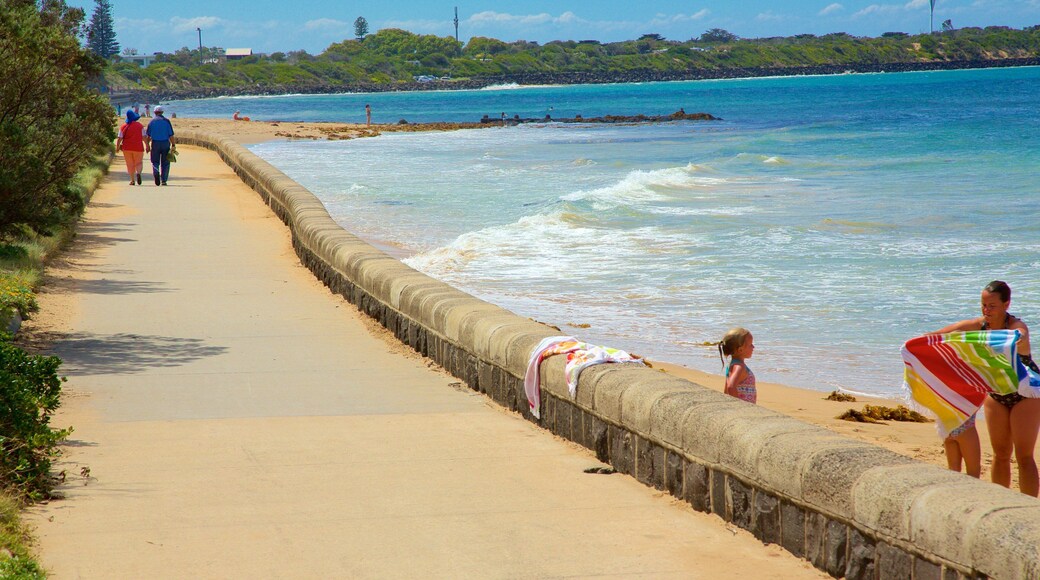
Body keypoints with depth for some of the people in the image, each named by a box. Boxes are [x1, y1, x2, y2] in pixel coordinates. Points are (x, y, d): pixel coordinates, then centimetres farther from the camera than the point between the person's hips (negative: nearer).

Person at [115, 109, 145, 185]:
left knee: (130, 164, 9)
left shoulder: (123, 127, 0)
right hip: (138, 148, -1)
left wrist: (117, 147, 9)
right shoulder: (140, 126, -2)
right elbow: (144, 137, -4)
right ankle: (138, 172, -24)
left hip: (127, 148, 1)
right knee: (139, 162, 7)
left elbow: (120, 138, -2)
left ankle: (132, 180, 4)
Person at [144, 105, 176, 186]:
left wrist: (147, 145, 7)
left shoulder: (151, 121, 2)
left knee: (155, 161, 8)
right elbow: (171, 135, -4)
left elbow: (148, 135, 1)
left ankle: (156, 172, -22)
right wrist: (173, 145, 1)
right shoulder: (166, 121, 0)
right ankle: (163, 180, 4)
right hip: (165, 143, 0)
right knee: (165, 163, 8)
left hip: (155, 143, 0)